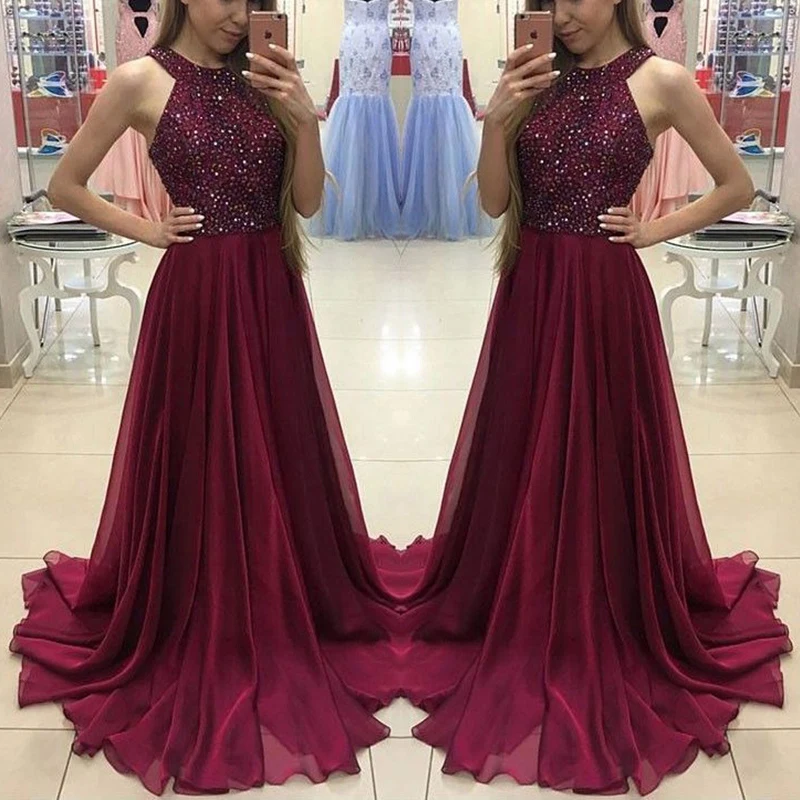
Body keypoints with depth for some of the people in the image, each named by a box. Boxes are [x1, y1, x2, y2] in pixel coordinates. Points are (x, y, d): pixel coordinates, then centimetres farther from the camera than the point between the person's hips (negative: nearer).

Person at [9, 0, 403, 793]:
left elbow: (307, 201, 4)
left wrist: (305, 120, -9)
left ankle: (283, 624, 32)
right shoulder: (142, 80, -4)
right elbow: (64, 186, 2)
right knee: (196, 465, 7)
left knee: (281, 461, 13)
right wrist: (144, 229, -3)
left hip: (270, 292, 5)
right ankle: (196, 635, 26)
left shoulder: (263, 79, 8)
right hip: (196, 295, -4)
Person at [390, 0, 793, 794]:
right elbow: (494, 201, 2)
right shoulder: (537, 80, 7)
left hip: (603, 297, -4)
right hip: (530, 294, 4)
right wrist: (497, 119, -10)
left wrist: (653, 230, -4)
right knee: (522, 464, 13)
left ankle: (608, 631, 26)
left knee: (605, 462, 6)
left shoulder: (660, 81, -5)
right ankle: (521, 620, 33)